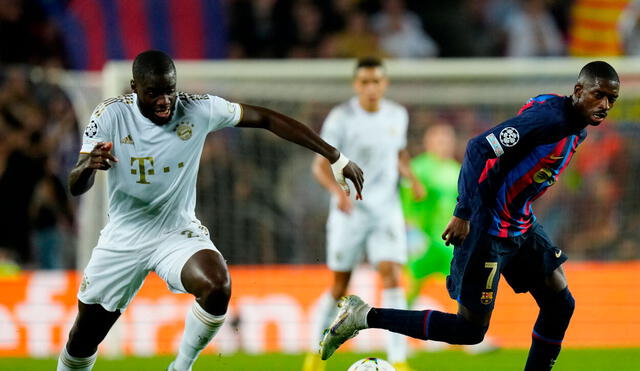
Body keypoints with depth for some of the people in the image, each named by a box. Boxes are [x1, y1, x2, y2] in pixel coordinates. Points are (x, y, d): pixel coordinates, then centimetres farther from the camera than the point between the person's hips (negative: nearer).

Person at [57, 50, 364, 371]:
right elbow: (76, 188, -19)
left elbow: (266, 119, -8)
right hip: (123, 238, 1)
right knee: (84, 337, 9)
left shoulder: (198, 109, -16)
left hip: (178, 232, -1)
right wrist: (87, 166, -44)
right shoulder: (111, 116, -16)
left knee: (218, 286, -32)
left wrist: (335, 157, -9)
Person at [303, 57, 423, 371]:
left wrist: (412, 178, 1)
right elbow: (320, 166, -10)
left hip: (387, 210, 2)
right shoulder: (341, 118, -9)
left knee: (391, 276, -15)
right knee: (340, 286, 6)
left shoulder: (397, 115, 4)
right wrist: (339, 191, -28)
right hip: (349, 212, -2)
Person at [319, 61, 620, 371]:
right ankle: (364, 316, 1)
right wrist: (463, 214, -26)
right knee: (470, 330, -5)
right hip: (488, 227, -10)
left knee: (560, 305, 7)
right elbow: (478, 148, -27)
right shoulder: (549, 118, -23)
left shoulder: (578, 130, 8)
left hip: (521, 226, 10)